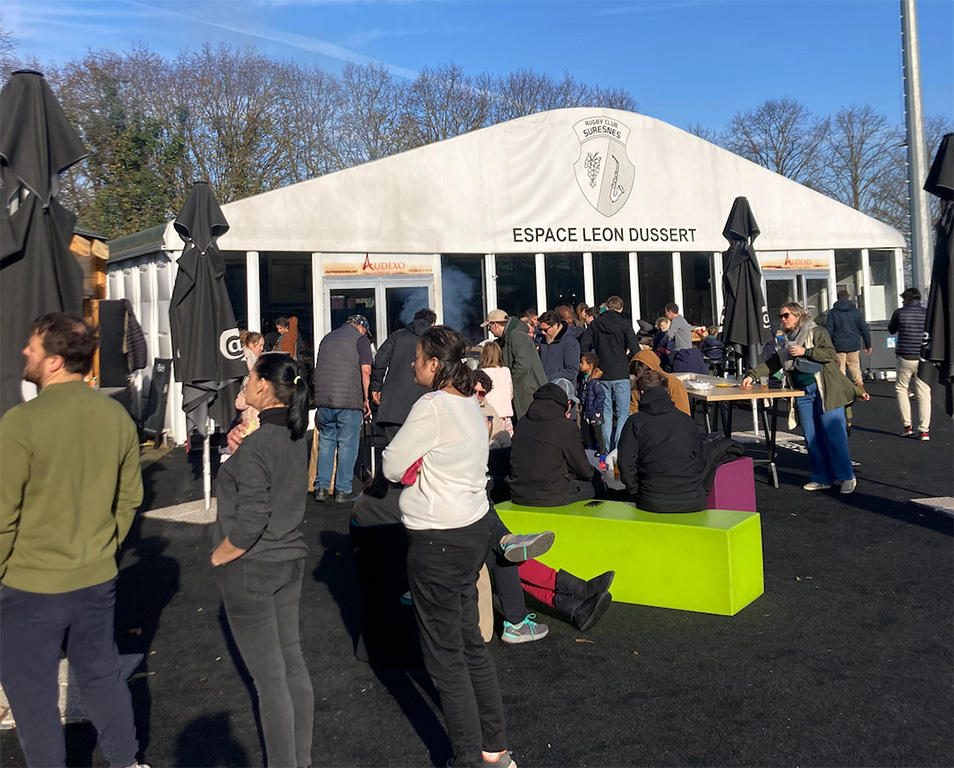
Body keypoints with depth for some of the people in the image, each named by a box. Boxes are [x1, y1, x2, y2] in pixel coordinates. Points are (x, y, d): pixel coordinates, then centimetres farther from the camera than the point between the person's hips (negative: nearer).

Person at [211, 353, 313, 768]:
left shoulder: (255, 445, -21)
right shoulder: (296, 437, 3)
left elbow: (250, 521, -23)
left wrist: (218, 556, -7)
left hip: (250, 569, -8)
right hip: (290, 562, 8)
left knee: (269, 677, 3)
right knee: (293, 664, 15)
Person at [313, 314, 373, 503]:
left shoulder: (327, 338, 19)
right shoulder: (360, 340, 1)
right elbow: (365, 370, -10)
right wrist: (366, 398, -4)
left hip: (323, 398, 5)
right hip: (349, 400, -5)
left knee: (326, 442, 13)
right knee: (347, 445, 2)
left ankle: (321, 487, 11)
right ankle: (343, 490, 5)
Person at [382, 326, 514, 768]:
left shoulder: (432, 406, -19)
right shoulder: (471, 404, 9)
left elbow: (392, 466, -12)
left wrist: (413, 464, 4)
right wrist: (423, 461, 2)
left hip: (438, 541, -9)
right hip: (474, 528, 9)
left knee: (445, 656, 4)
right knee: (470, 642, 17)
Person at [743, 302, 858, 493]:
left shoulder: (816, 332, 1)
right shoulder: (787, 341, 20)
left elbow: (830, 354, -11)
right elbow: (771, 363, 21)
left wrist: (805, 352, -16)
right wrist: (752, 375, 11)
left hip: (826, 391, -7)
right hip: (803, 394, 7)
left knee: (834, 435, -7)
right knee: (812, 438, 5)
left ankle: (847, 477, 3)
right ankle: (822, 479, 13)